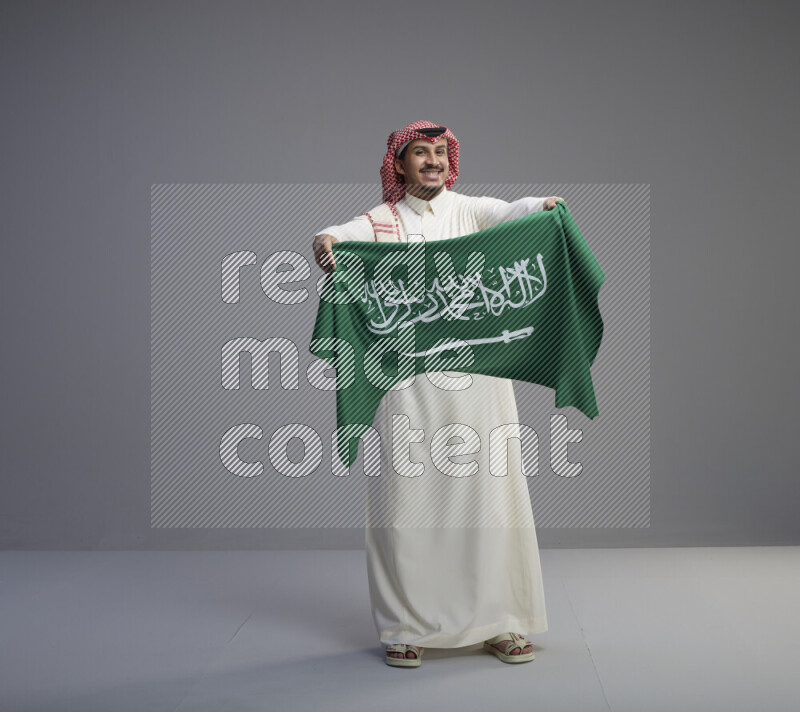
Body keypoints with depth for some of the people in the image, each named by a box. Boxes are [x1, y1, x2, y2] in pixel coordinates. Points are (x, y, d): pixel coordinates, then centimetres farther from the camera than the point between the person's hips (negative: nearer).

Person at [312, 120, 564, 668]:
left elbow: (511, 212, -9)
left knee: (488, 490, 1)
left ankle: (500, 622, 12)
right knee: (407, 495, -1)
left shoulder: (469, 210, 11)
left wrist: (545, 205, -32)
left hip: (475, 371, 1)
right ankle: (409, 627, 11)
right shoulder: (381, 221, 9)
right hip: (405, 374, -1)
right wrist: (326, 242, -35)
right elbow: (344, 234, -12)